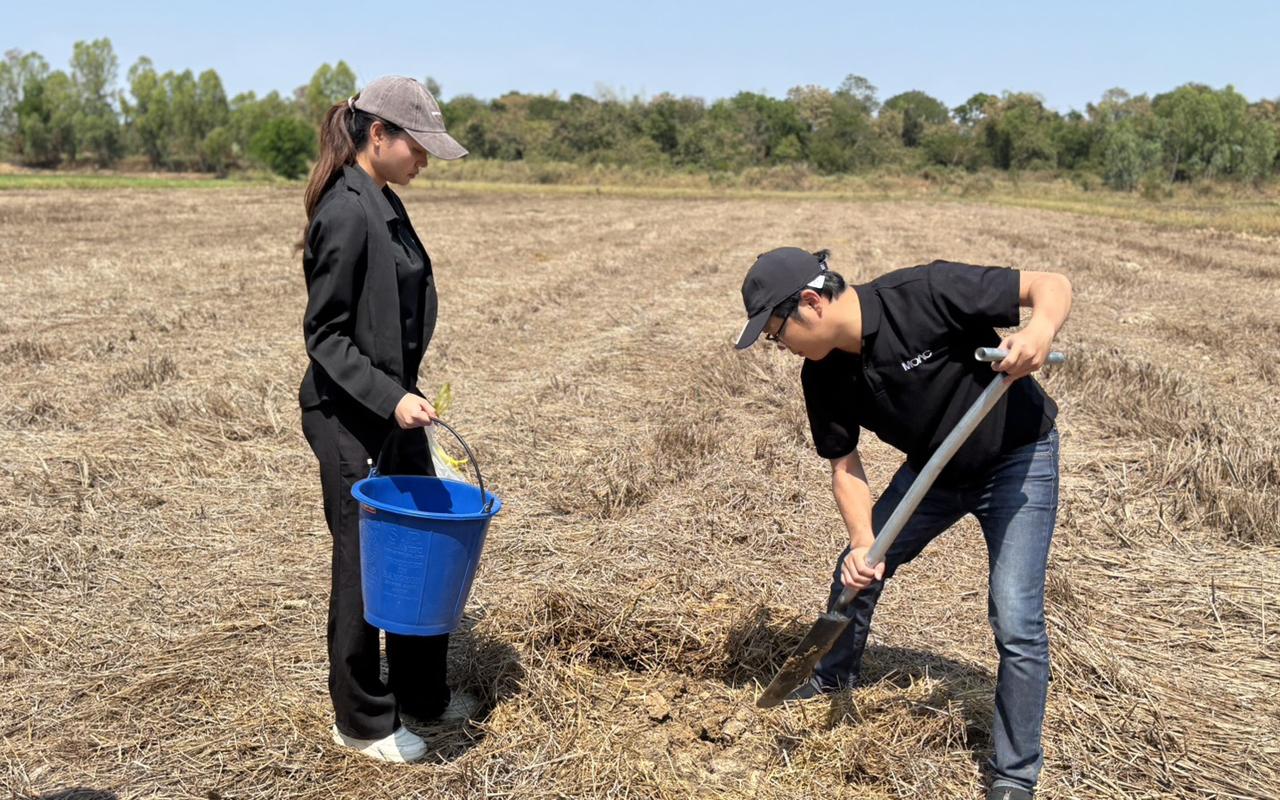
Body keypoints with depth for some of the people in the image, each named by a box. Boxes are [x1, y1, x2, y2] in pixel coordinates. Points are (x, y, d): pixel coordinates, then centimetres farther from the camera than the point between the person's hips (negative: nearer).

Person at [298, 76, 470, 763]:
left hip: (391, 407, 9)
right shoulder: (346, 212, -19)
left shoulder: (382, 205, 10)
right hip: (351, 418, -9)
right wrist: (390, 398, -27)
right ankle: (363, 721, 23)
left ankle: (421, 694, 34)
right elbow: (324, 334, -19)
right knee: (364, 563, 4)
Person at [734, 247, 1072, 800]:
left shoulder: (925, 295, -32)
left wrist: (1041, 329, -50)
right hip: (933, 467, 6)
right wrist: (863, 542, -23)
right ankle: (834, 676, 44)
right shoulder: (823, 376, -13)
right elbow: (845, 467, -6)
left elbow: (1051, 285, -27)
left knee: (1016, 622, -13)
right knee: (856, 572, 13)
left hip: (1017, 460, -6)